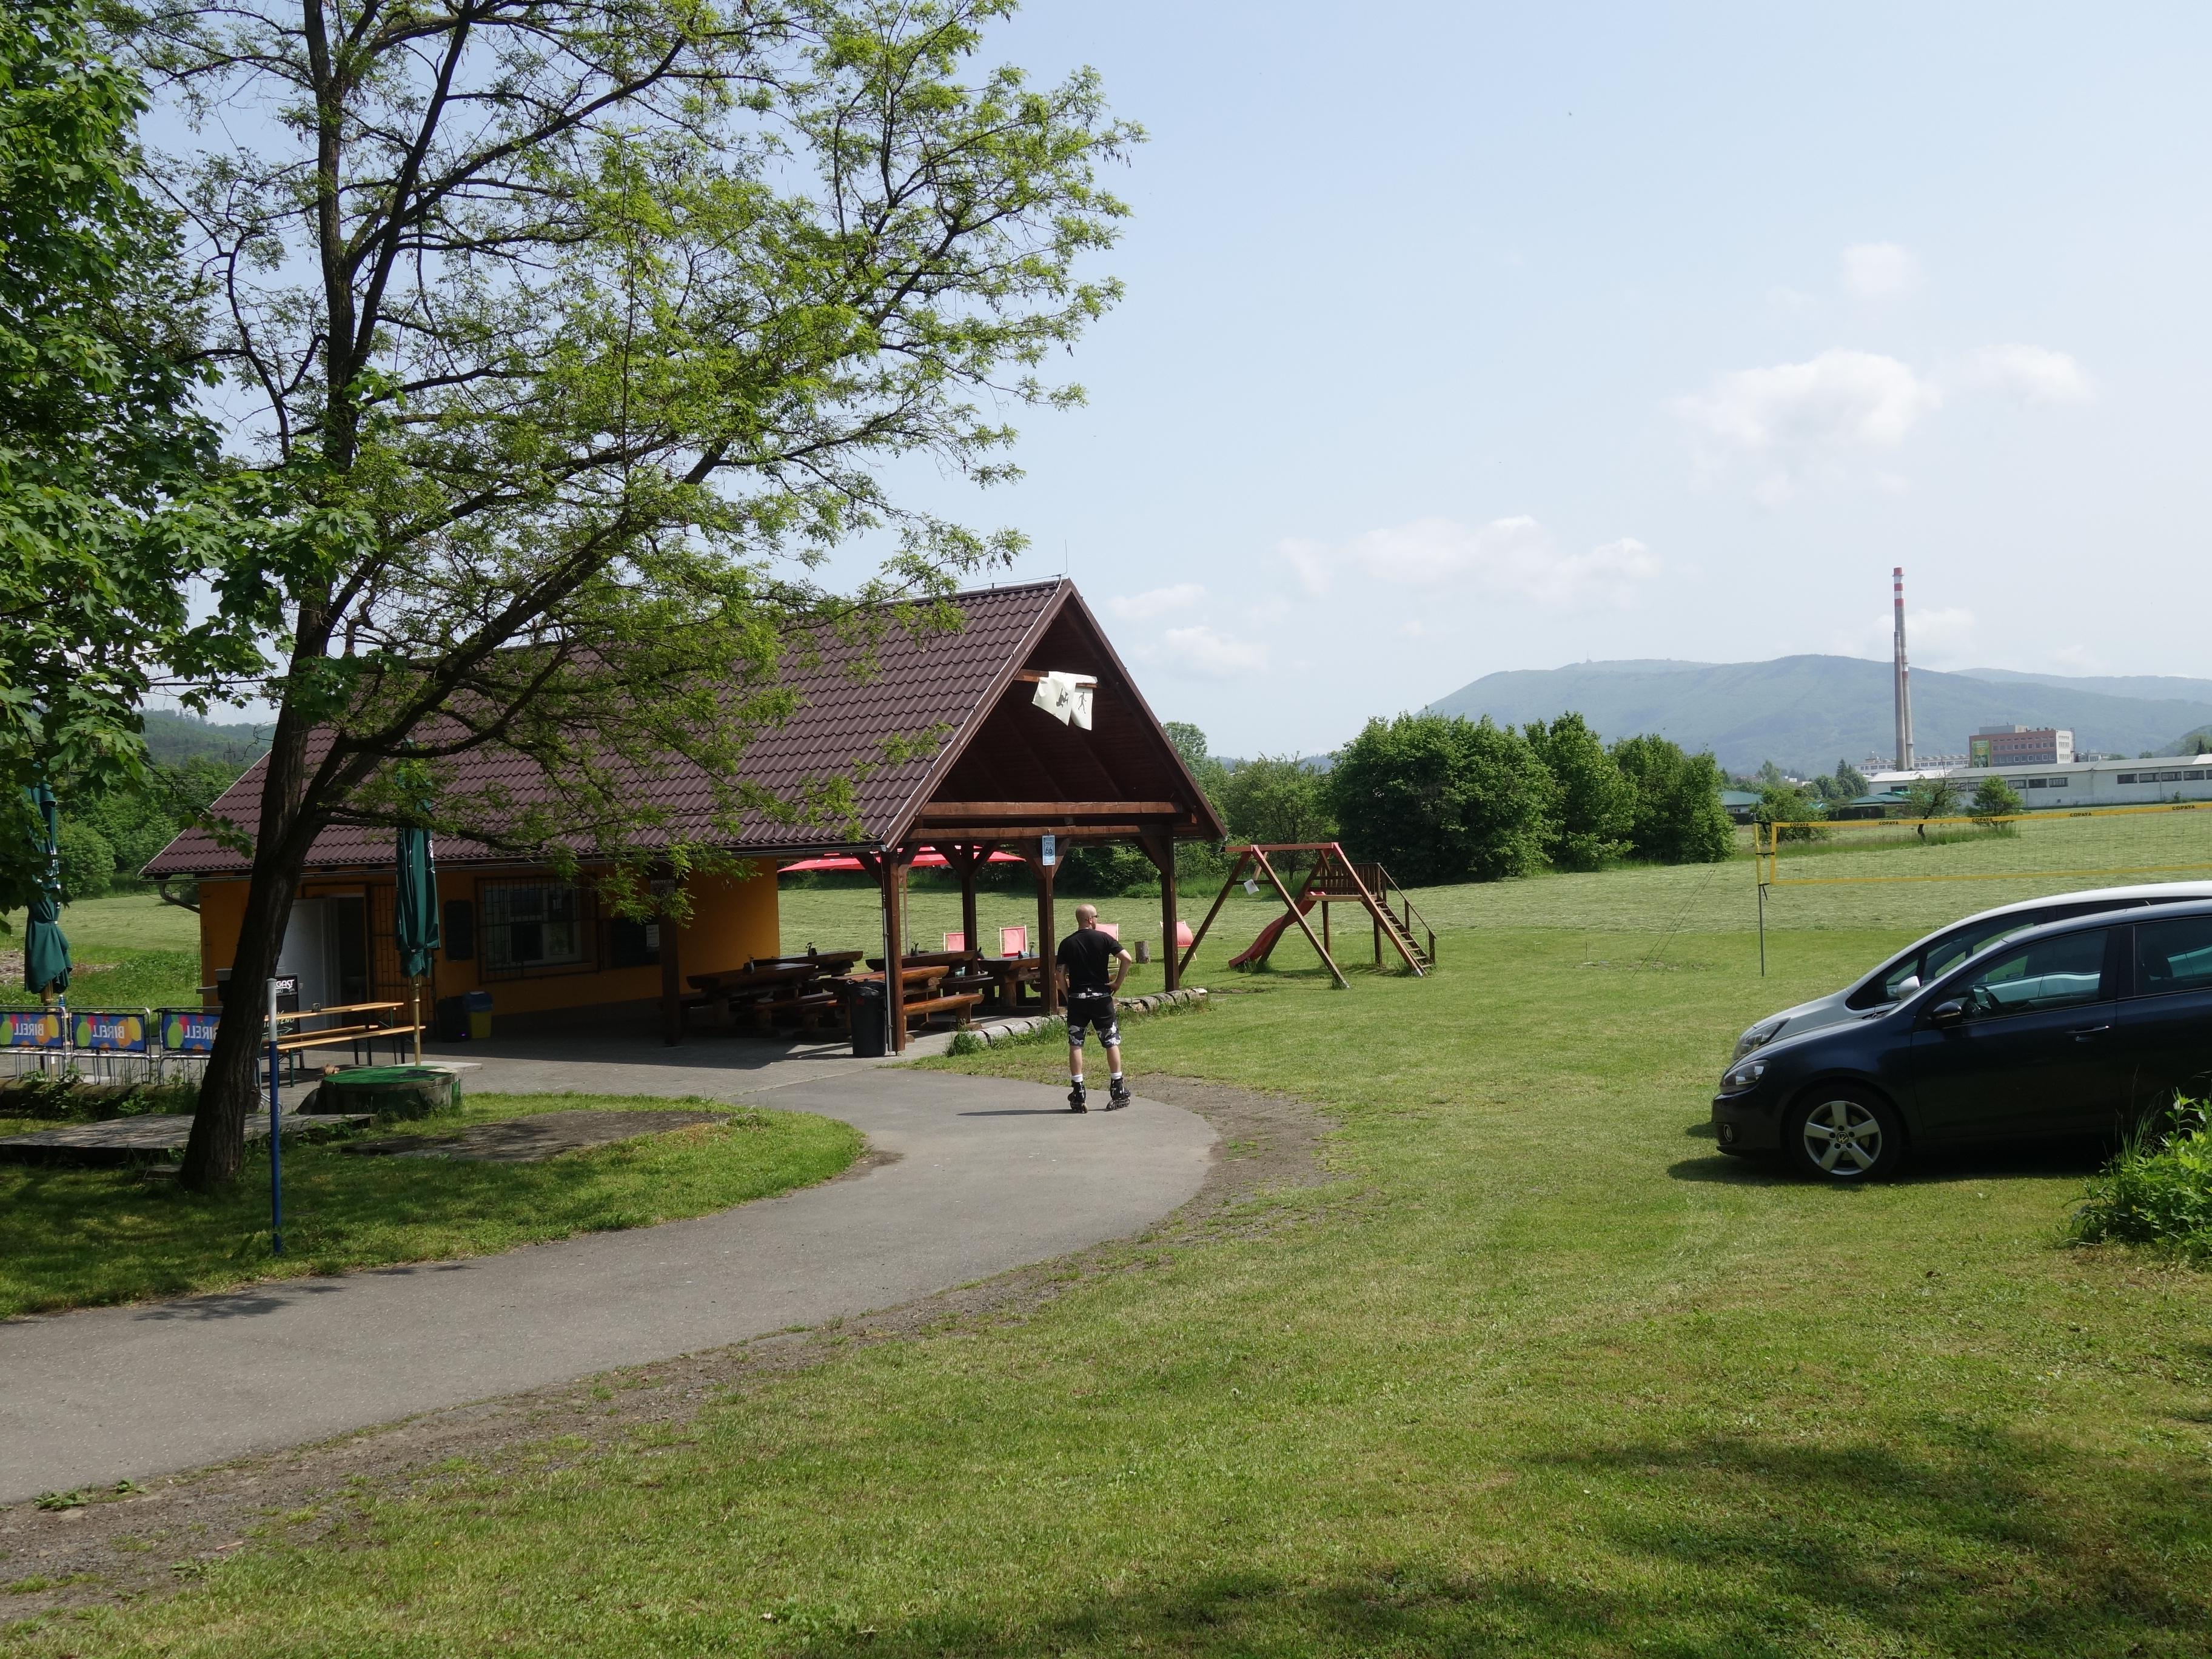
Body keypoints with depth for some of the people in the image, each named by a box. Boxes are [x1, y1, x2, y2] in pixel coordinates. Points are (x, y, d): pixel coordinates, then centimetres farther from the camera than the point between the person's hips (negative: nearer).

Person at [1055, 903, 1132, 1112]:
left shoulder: (1067, 943, 2)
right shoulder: (1103, 938, -3)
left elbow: (1060, 973, -2)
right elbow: (1126, 958, -13)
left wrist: (1067, 998, 8)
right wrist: (1118, 982, -2)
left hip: (1076, 998, 1)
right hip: (1101, 996, -1)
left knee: (1075, 1045, 5)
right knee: (1112, 1042, 8)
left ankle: (1078, 1094, 1)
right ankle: (1118, 1091, 9)